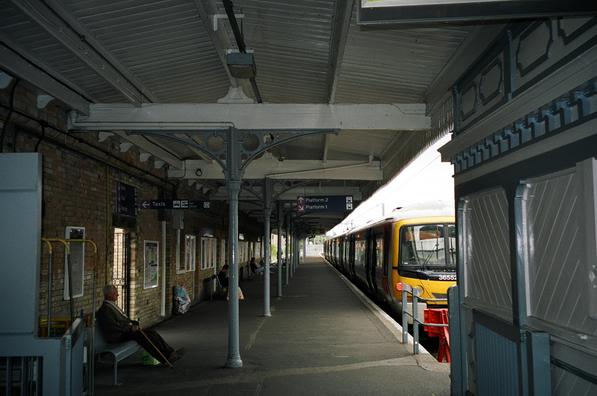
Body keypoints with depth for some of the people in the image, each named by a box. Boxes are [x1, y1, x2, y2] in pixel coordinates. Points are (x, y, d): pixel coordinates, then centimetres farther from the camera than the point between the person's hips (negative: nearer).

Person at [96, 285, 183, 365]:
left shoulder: (112, 305, 19)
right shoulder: (105, 309, -13)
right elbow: (113, 326, -23)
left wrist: (134, 323, 7)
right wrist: (130, 328, -20)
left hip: (126, 330, 10)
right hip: (118, 336, -10)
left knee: (152, 332, -6)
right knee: (142, 335, -26)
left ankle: (170, 352, -11)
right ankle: (165, 359, -23)